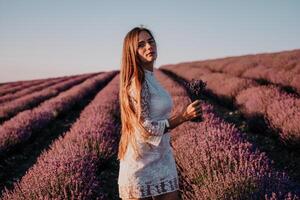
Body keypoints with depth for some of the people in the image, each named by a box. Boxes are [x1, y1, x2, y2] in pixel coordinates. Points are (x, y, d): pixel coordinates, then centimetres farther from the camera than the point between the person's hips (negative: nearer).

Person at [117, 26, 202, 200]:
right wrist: (184, 116, -22)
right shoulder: (137, 81, -17)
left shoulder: (151, 78, 11)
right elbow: (146, 128, -20)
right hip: (142, 164, -8)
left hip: (162, 160, 8)